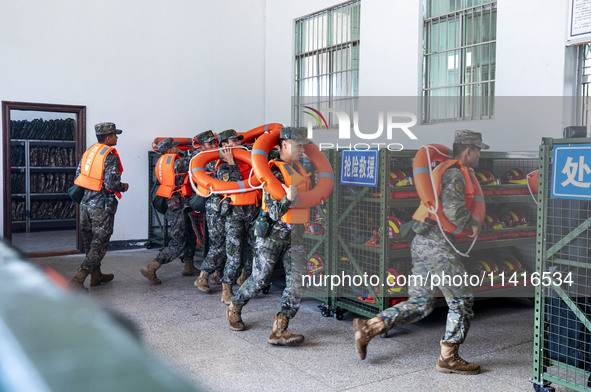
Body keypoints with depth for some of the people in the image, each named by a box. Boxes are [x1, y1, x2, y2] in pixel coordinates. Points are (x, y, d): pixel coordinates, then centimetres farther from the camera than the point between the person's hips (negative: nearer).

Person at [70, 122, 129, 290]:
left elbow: (78, 177, 13)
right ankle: (78, 278, -7)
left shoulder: (89, 151, 9)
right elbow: (112, 183, -22)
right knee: (99, 244, -1)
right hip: (102, 205, -8)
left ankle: (96, 275, 31)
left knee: (90, 241, 17)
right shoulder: (110, 156, -15)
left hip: (86, 202, 8)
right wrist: (124, 187, -2)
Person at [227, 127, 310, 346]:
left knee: (297, 281, -7)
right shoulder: (274, 173, -17)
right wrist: (288, 199, -38)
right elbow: (275, 213, -23)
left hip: (294, 233, 7)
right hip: (273, 232, -7)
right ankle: (234, 308, 32)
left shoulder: (297, 167, 10)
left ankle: (279, 331, -7)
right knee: (260, 279, 4)